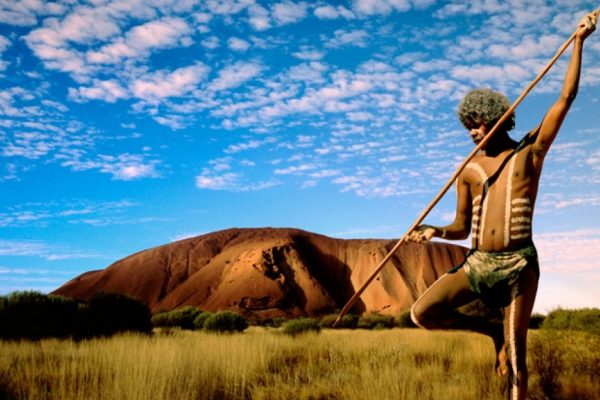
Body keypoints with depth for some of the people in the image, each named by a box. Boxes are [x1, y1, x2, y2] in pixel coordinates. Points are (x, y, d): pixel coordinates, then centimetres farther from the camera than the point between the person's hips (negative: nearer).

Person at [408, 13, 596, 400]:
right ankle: (492, 330, 10)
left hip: (518, 265, -3)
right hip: (477, 263, 4)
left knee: (516, 355, -3)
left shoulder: (531, 152, 5)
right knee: (423, 313, -13)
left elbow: (567, 98, 1)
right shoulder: (469, 171, 12)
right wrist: (435, 230, -6)